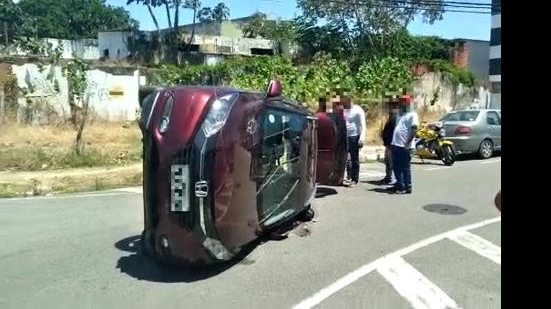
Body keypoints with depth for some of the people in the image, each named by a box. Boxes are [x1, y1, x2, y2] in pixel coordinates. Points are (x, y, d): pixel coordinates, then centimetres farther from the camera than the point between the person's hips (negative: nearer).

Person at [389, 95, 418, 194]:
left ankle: (407, 187, 3)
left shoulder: (412, 115, -5)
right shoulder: (400, 115, 21)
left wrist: (408, 143, -21)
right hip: (395, 145, 9)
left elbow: (414, 129, -15)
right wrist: (392, 143, 16)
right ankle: (399, 184, 25)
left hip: (404, 146, -9)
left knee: (405, 167, -3)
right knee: (396, 167, 13)